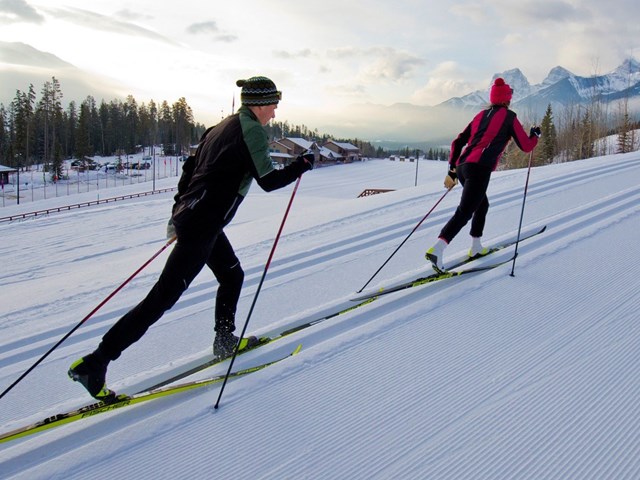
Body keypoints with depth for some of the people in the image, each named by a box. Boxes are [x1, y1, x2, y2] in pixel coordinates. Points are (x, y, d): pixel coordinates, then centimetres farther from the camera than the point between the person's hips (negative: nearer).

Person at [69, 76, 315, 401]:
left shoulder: (223, 126, 16)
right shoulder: (251, 130, -10)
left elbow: (190, 167, 19)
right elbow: (269, 181, -14)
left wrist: (178, 210, 24)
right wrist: (302, 165, 1)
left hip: (190, 215, 10)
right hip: (203, 225, -10)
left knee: (232, 275, 25)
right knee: (163, 297, -7)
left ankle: (225, 341, 38)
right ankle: (94, 364, -3)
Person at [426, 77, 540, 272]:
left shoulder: (481, 115, 21)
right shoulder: (508, 117, 5)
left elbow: (458, 142, 18)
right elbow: (526, 146, 8)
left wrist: (452, 170, 22)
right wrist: (535, 134, 30)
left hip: (462, 166, 8)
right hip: (480, 170, -8)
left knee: (482, 205, 27)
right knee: (464, 212, -14)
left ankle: (476, 247, 31)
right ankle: (436, 249, -30)